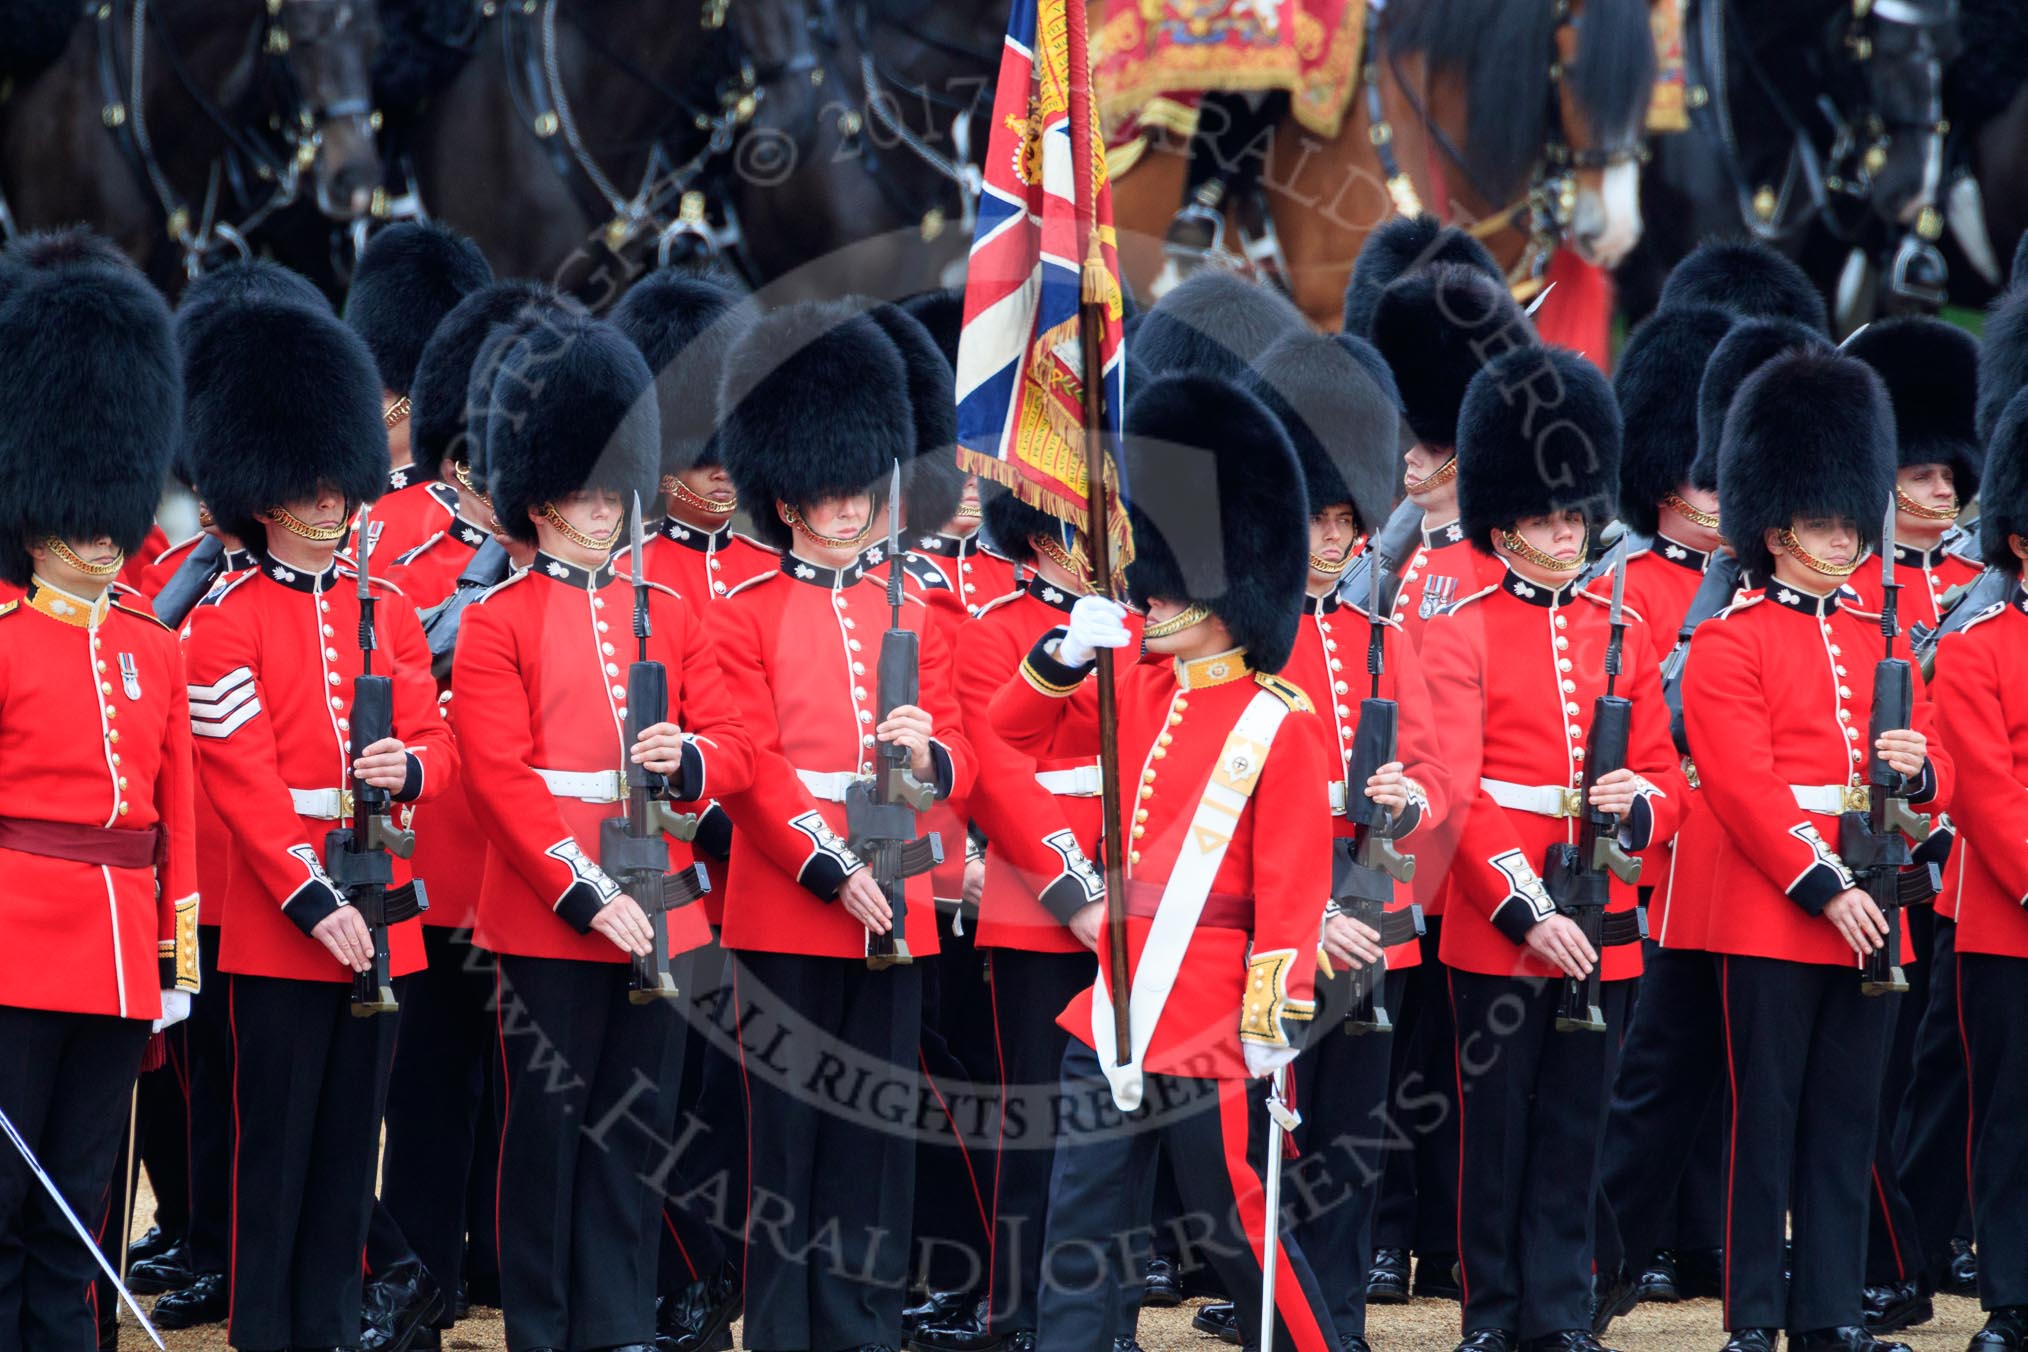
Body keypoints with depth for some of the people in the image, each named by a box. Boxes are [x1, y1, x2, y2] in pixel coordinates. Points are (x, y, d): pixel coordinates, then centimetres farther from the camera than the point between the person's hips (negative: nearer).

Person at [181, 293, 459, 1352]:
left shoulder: (386, 613, 12)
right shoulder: (225, 624, -6)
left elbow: (437, 744, 13)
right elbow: (242, 781, -11)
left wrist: (407, 767, -11)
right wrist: (315, 901, -18)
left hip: (376, 919, 5)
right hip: (277, 924, -5)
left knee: (350, 1146, 9)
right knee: (275, 1146, -1)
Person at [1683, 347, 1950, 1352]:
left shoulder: (1878, 645, 16)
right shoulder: (1729, 644, -4)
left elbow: (1933, 785, 18)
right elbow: (1744, 783, -11)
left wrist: (1917, 768, -7)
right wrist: (1825, 888, -17)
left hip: (1864, 920, 6)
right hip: (1772, 920, -6)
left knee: (1846, 1119, 7)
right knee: (1766, 1118, -2)